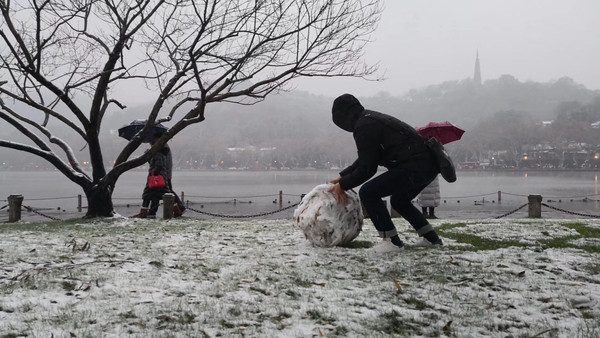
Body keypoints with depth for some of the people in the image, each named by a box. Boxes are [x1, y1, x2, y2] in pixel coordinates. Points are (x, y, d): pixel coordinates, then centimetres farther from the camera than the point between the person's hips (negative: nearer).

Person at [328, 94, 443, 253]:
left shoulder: (363, 126, -10)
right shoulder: (372, 119, 21)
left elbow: (367, 169, -10)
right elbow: (365, 159, 30)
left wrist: (343, 185, 3)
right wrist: (343, 176, 31)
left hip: (416, 167, -10)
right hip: (430, 164, 10)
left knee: (368, 193, -6)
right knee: (399, 201, 30)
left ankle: (392, 241, -2)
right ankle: (432, 238, 30)